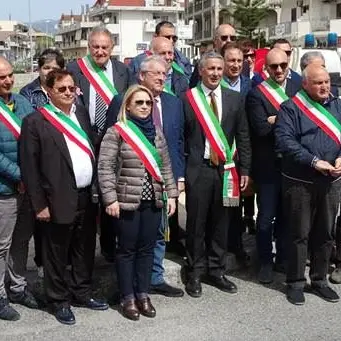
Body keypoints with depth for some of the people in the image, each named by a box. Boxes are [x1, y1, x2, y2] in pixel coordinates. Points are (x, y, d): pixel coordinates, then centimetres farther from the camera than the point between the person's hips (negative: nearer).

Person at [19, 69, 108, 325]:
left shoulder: (82, 113, 9)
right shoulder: (35, 121, -9)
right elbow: (28, 166, -10)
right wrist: (39, 204, -12)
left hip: (87, 197, 6)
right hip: (59, 201, -6)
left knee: (85, 251, 18)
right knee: (57, 255, 9)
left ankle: (82, 292, 36)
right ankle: (59, 301, 26)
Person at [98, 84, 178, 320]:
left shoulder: (156, 132, 10)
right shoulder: (116, 132, -7)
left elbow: (166, 166, 14)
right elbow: (105, 168, -10)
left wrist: (171, 194, 9)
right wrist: (110, 199, -15)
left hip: (154, 201, 5)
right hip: (127, 201, -5)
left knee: (147, 248, 11)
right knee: (127, 249, 5)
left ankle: (143, 294, 23)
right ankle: (127, 297, 16)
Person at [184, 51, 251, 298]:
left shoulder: (235, 99, 7)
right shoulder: (188, 99, -2)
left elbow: (243, 137, 9)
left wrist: (244, 169, 6)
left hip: (226, 169, 3)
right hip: (197, 169, -3)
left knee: (221, 223, 10)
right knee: (196, 223, 5)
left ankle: (217, 270, 25)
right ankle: (195, 273, 19)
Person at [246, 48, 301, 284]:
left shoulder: (298, 89, 5)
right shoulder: (256, 94, -9)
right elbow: (261, 128, -19)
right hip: (268, 166, -4)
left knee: (286, 214, 16)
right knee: (266, 216, 8)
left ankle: (283, 258, 32)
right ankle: (266, 262, 24)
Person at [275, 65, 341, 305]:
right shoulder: (291, 108, -5)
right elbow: (285, 141, -16)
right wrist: (314, 161, -21)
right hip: (300, 182, -4)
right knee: (299, 234, 4)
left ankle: (320, 280, 27)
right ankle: (296, 283, 17)